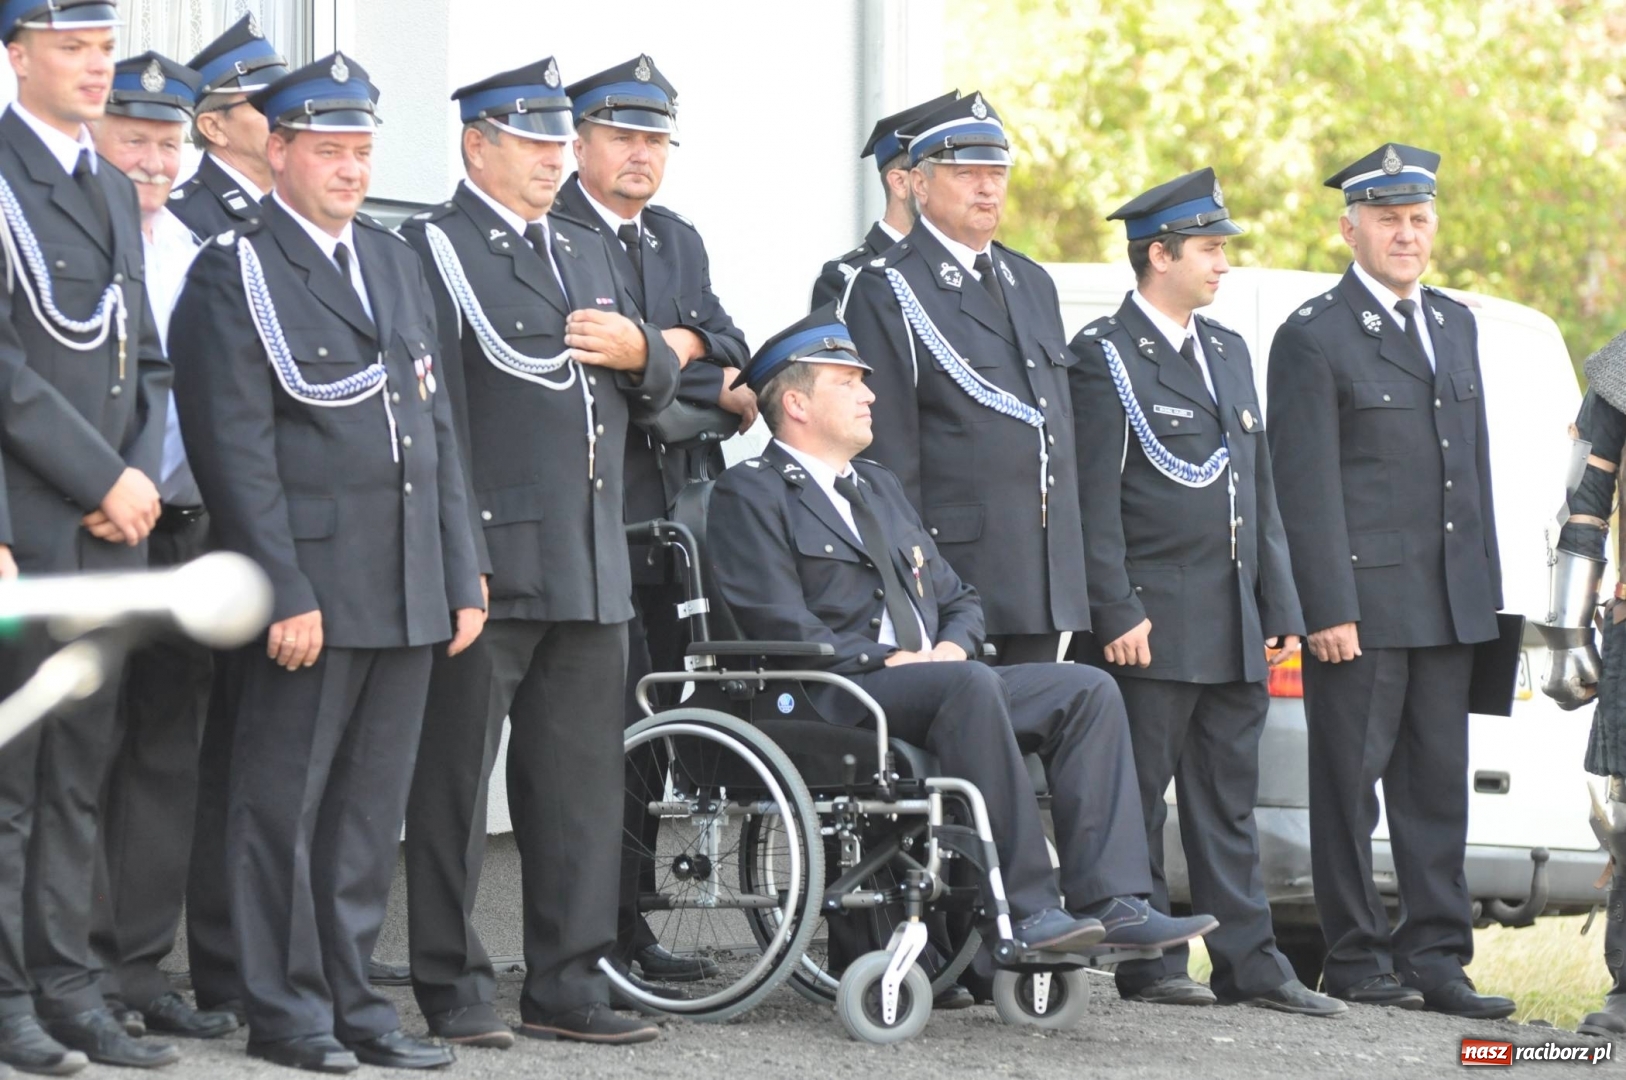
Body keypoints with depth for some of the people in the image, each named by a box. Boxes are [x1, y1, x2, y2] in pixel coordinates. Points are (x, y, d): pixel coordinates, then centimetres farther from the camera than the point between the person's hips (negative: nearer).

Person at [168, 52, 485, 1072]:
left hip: (408, 593, 7)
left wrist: (463, 575, 11)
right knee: (285, 804, 0)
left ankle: (351, 998, 17)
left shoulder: (397, 261, 17)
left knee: (372, 808, 10)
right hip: (312, 589, -6)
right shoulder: (235, 274, -5)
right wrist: (286, 595, -17)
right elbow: (235, 447, -11)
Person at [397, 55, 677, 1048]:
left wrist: (641, 353, 0)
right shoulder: (431, 249, -3)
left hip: (592, 561, 7)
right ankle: (453, 984, 6)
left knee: (583, 778, 8)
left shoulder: (589, 252, 22)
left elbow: (658, 389, 24)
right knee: (457, 777, 0)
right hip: (486, 562, -7)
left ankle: (569, 980, 13)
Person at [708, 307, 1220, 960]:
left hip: (936, 681, 8)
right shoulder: (750, 495, 1)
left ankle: (1110, 903, -24)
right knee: (970, 686, -36)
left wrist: (951, 647, 2)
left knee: (1089, 691, -13)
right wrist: (887, 660, -16)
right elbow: (782, 629, -11)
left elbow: (959, 600, 26)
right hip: (828, 703, -8)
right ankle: (1025, 911, -38)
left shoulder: (881, 488, 29)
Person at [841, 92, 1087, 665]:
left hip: (1047, 575, 7)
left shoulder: (1032, 283, 20)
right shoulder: (885, 290, -5)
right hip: (952, 569, -7)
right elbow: (886, 452, -10)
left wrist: (1071, 559, 17)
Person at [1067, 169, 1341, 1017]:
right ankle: (1147, 961, 3)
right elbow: (1095, 497, -11)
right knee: (1139, 796, -2)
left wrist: (1280, 609, 14)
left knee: (1229, 800, 8)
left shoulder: (1229, 351, 18)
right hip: (1153, 620, -7)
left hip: (1235, 628, 7)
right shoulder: (1105, 354, -5)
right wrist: (1117, 614, -17)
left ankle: (1247, 962, 9)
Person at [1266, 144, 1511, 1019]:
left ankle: (1435, 957, 10)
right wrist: (1328, 608, -15)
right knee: (1350, 782, 0)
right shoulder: (1314, 338, -5)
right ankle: (1357, 957, 6)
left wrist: (1485, 586, 14)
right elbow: (1305, 486, -9)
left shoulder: (1455, 324, 16)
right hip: (1362, 600, -6)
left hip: (1449, 602, 6)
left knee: (1438, 783, 7)